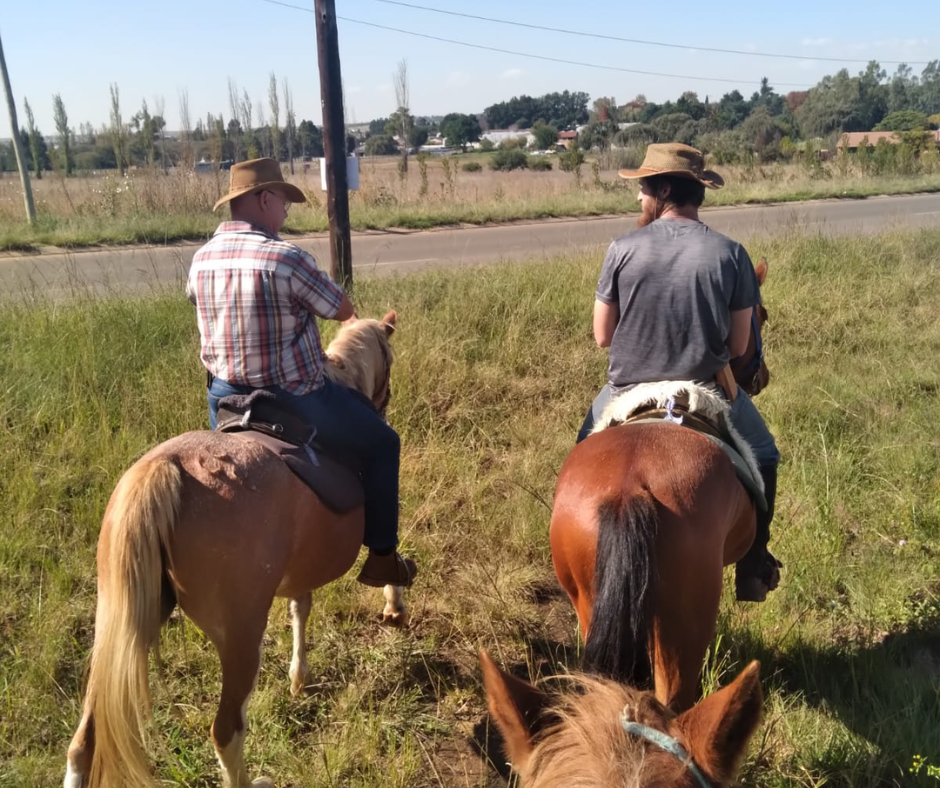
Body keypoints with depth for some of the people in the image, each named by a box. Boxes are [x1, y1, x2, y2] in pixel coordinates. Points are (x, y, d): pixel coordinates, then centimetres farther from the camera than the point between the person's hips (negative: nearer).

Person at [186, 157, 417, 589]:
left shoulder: (202, 259, 2)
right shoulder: (287, 258, -19)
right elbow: (343, 310, -6)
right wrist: (356, 319, 19)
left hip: (225, 401, 7)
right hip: (296, 402, -6)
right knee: (381, 445, 14)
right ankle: (382, 558, 20)